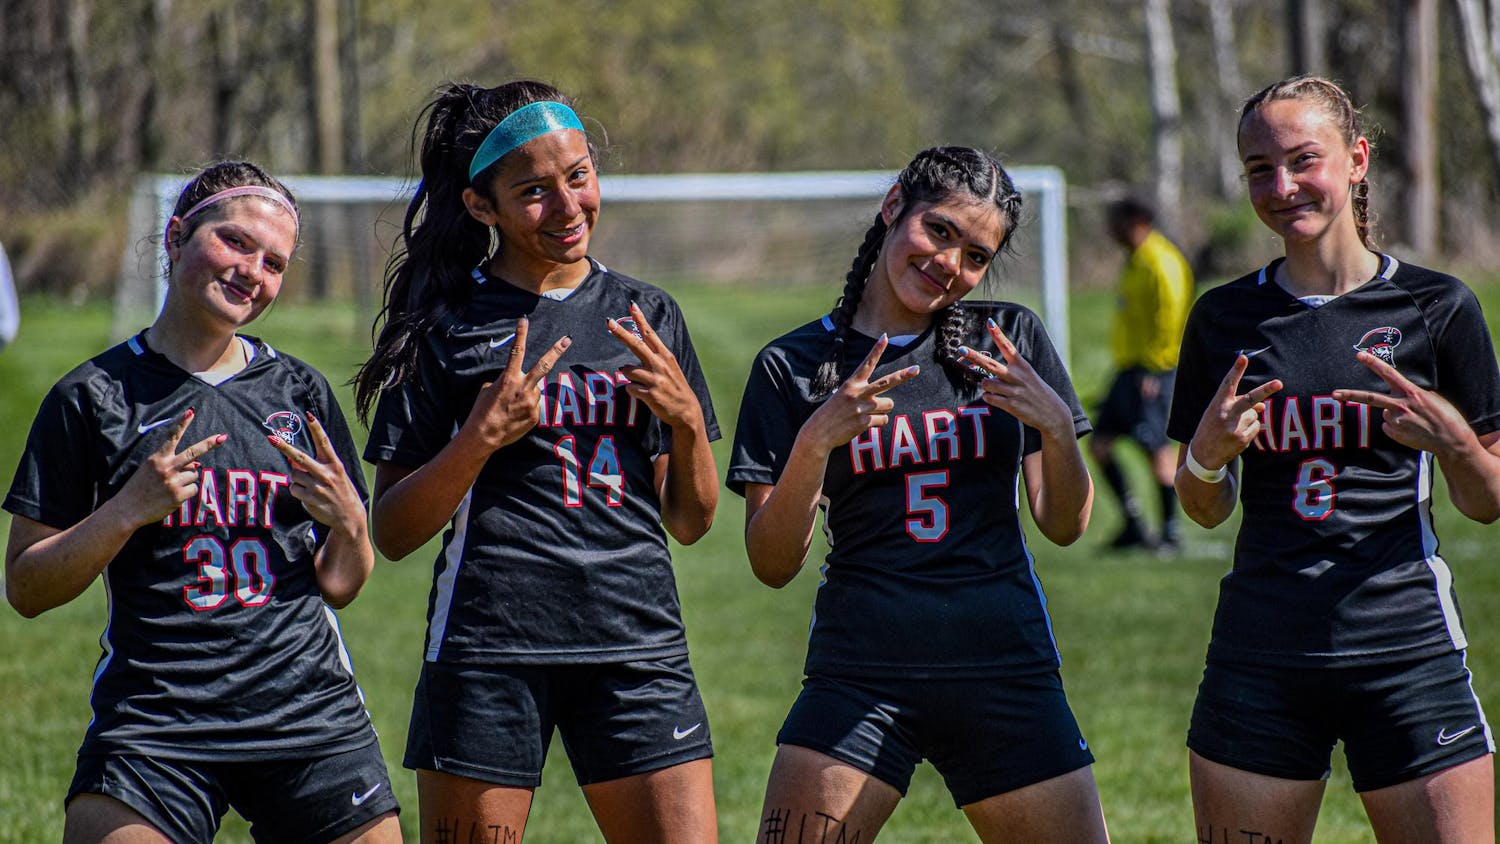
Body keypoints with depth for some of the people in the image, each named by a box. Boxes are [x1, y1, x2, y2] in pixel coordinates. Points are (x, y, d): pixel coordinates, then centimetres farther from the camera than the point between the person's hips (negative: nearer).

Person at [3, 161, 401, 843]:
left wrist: (348, 522, -4)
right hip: (153, 713, -3)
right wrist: (129, 510, -13)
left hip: (309, 709, 3)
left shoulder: (301, 393, 13)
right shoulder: (94, 397, 3)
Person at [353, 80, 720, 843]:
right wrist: (480, 440, -15)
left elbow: (690, 522, 14)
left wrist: (687, 421, -3)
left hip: (638, 641, 3)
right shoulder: (448, 323, 1)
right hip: (489, 647, -3)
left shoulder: (647, 316, 12)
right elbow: (392, 533, -1)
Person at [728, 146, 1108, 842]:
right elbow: (772, 564, -2)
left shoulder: (1011, 340, 8)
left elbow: (1064, 525, 7)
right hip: (860, 675, -1)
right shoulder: (793, 367, 3)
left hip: (1005, 673, 2)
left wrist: (1055, 426, -11)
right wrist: (816, 441, -18)